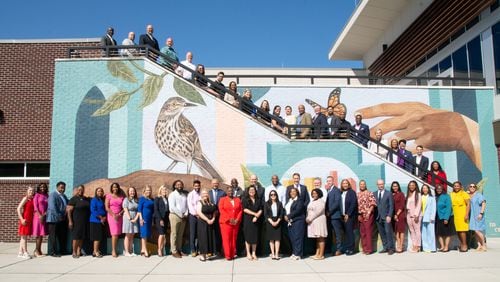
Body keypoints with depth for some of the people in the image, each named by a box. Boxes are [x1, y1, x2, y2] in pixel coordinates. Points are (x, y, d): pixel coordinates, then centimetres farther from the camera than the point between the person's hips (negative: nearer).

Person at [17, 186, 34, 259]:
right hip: (25, 219, -7)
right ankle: (25, 253, 0)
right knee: (24, 236, -2)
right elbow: (18, 208, -12)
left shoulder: (32, 199, 10)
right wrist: (22, 219, -18)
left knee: (23, 237, 11)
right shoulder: (25, 198, -7)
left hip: (30, 220, 7)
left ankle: (20, 253, 17)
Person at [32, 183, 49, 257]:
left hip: (44, 216, 5)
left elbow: (48, 206, 12)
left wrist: (44, 214, -4)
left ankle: (39, 250, 11)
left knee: (42, 234, 6)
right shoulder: (37, 195, -1)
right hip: (38, 216, -5)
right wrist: (40, 215, -16)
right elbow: (35, 206, -8)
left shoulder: (46, 196, 13)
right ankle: (36, 251, 0)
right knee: (38, 234, -5)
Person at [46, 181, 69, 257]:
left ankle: (62, 250, 14)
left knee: (62, 236, 8)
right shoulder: (52, 195, -7)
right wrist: (59, 216, -18)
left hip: (62, 219, 8)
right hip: (54, 219, -8)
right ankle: (52, 252, 3)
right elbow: (52, 207, -16)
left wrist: (64, 216, 10)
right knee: (53, 236, -2)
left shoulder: (64, 196, 19)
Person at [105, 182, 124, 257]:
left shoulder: (121, 197, 10)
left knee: (117, 234, 1)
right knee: (114, 233, -10)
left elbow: (124, 208, 8)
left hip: (119, 217, 3)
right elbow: (107, 208, -2)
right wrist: (113, 215, -10)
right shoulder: (109, 196, 4)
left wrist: (119, 214, -7)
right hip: (112, 216, -3)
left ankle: (114, 250, 6)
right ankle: (113, 251, -7)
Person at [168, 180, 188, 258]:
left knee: (180, 234, 9)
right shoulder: (172, 194, -5)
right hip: (175, 216, -5)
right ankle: (174, 251, 3)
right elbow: (172, 207, -13)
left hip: (183, 217, 5)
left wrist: (185, 214, -5)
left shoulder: (184, 195, 11)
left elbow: (186, 205, 10)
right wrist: (181, 215, -12)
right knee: (174, 234, -1)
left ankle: (179, 250, 17)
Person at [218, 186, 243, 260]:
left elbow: (240, 210, 8)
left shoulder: (238, 200, 14)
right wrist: (229, 219, -13)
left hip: (235, 223, 3)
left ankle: (233, 254, 9)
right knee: (226, 239, -5)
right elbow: (221, 210, -6)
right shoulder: (222, 199, 5)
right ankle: (227, 255, -1)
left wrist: (237, 219, -7)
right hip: (225, 222, -3)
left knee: (234, 239, 3)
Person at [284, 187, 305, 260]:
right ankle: (294, 253, 14)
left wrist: (288, 216, -13)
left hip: (298, 221, -7)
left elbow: (297, 211, -15)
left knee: (297, 237, -7)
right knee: (292, 238, 7)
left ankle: (298, 254, -5)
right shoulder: (288, 201, 19)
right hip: (290, 222, 7)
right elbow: (285, 209, 16)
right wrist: (285, 216, -4)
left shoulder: (299, 200, -5)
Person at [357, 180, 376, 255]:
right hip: (360, 216, 5)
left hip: (368, 215, -5)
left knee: (368, 232, -4)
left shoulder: (369, 193, -2)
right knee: (362, 233, 8)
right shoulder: (357, 194, 12)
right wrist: (358, 215, 2)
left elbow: (373, 203, -7)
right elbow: (356, 205, 12)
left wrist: (368, 213, -14)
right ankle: (364, 248, 16)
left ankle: (369, 249, 1)